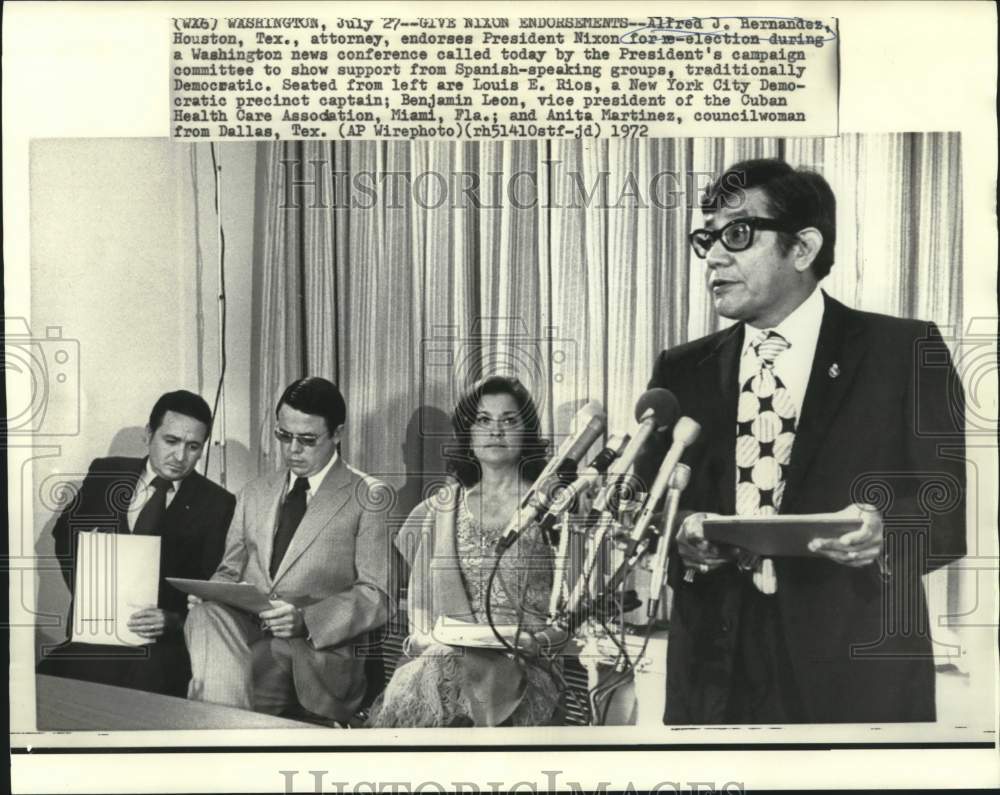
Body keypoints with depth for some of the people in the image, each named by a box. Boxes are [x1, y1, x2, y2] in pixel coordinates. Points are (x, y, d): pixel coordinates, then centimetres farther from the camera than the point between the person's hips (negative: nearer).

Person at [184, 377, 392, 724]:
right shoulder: (254, 493, 23)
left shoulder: (368, 497, 4)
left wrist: (305, 619, -19)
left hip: (314, 648, -5)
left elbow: (376, 597, -3)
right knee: (208, 615, -32)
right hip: (240, 628, 6)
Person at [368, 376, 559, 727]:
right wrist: (425, 638, -5)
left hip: (525, 663, -2)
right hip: (447, 655, 3)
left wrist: (534, 639, -13)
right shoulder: (439, 510, 16)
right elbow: (419, 604, 16)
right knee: (418, 680, -31)